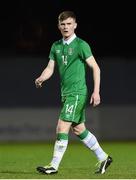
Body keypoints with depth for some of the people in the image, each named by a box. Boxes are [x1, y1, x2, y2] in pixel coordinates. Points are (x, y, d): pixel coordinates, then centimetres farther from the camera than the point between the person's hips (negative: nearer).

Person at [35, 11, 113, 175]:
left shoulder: (81, 45, -9)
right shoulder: (56, 46, 11)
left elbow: (95, 68, -8)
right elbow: (50, 68, 8)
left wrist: (96, 92, -15)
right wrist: (41, 79, -14)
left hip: (77, 93, -8)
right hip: (66, 93, 8)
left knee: (62, 127, -12)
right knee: (78, 129, 14)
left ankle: (54, 166, -7)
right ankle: (103, 158, 26)